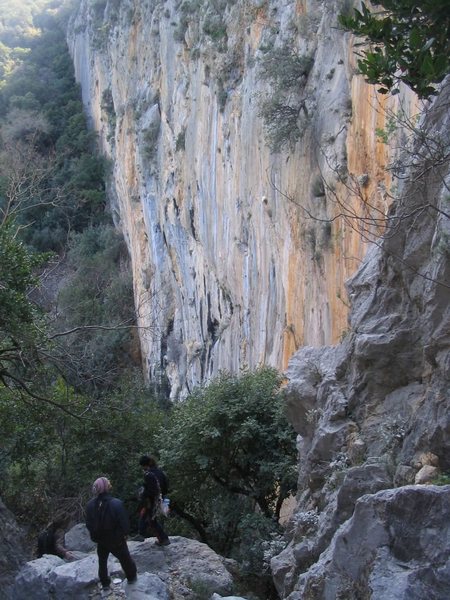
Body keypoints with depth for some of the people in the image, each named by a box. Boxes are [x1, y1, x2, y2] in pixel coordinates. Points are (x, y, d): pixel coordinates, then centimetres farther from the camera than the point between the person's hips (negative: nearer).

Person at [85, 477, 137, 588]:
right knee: (125, 559, 23)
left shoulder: (91, 504, -21)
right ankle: (132, 577, 44)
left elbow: (89, 524, -6)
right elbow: (124, 523, -24)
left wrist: (96, 534, 12)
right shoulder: (116, 504, -34)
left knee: (102, 561, 27)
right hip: (116, 540, -3)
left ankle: (105, 582, 42)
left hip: (100, 540, 3)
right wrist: (125, 533, -2)